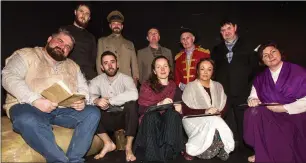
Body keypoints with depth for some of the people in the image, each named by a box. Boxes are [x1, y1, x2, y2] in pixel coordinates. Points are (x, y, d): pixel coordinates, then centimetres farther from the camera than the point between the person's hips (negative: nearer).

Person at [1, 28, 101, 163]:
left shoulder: (72, 66, 21)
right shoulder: (26, 55, 7)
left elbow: (83, 88, 15)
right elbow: (9, 77, -8)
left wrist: (82, 101, -11)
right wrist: (35, 100, -23)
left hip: (63, 109, 4)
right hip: (29, 107, -3)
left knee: (93, 113, -18)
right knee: (27, 120, -38)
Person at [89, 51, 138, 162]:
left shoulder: (125, 78, -7)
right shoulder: (97, 81, 2)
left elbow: (133, 94, -28)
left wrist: (109, 101, -28)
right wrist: (96, 100, -37)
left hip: (124, 117, -2)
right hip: (108, 119, 3)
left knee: (131, 104, -33)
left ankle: (129, 147, -19)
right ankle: (108, 143, -12)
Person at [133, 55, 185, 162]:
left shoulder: (175, 87, 15)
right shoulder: (146, 86, 10)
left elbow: (180, 109, 12)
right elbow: (142, 108, -3)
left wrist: (178, 108, -12)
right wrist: (159, 104, -17)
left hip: (170, 121, 1)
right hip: (150, 121, -1)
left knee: (172, 112, -31)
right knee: (152, 114, -34)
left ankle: (167, 153, -34)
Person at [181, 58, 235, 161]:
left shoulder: (218, 86, 16)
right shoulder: (190, 87, 1)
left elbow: (224, 106, 13)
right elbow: (185, 111, -7)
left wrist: (218, 112, -9)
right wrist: (205, 111, -18)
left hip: (215, 120, 3)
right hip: (194, 120, -3)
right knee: (215, 122, -32)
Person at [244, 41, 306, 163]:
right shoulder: (261, 78, 6)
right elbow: (253, 97, 4)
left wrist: (283, 108, -18)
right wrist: (252, 100, -20)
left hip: (293, 117, -4)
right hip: (269, 117, 4)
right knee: (253, 112, -26)